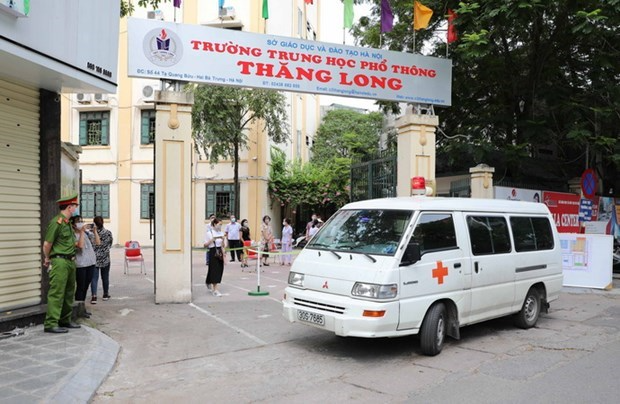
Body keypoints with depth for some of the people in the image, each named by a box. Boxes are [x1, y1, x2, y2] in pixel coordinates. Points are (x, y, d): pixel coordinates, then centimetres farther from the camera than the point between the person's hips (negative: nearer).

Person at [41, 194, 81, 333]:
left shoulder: (68, 223, 14)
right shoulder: (57, 222, -14)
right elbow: (47, 244, -12)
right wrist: (47, 259, -1)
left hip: (70, 261, 9)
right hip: (59, 262, -9)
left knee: (69, 292, 14)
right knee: (56, 293, -7)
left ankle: (65, 320, 24)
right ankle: (50, 324, -3)